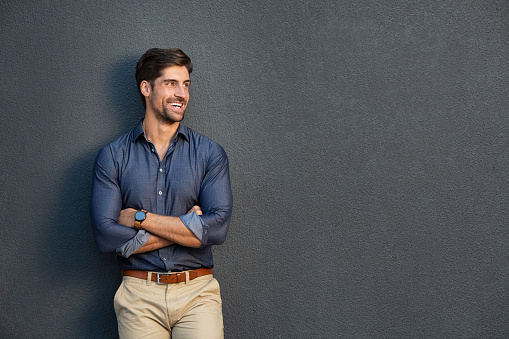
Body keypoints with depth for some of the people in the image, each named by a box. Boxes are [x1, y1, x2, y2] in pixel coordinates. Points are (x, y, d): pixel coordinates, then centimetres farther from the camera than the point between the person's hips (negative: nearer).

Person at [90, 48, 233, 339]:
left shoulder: (210, 154, 3)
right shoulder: (112, 157, 2)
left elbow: (218, 227, -10)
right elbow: (107, 237, -9)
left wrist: (140, 218, -10)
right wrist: (189, 227, -10)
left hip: (197, 293, 0)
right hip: (139, 295, 0)